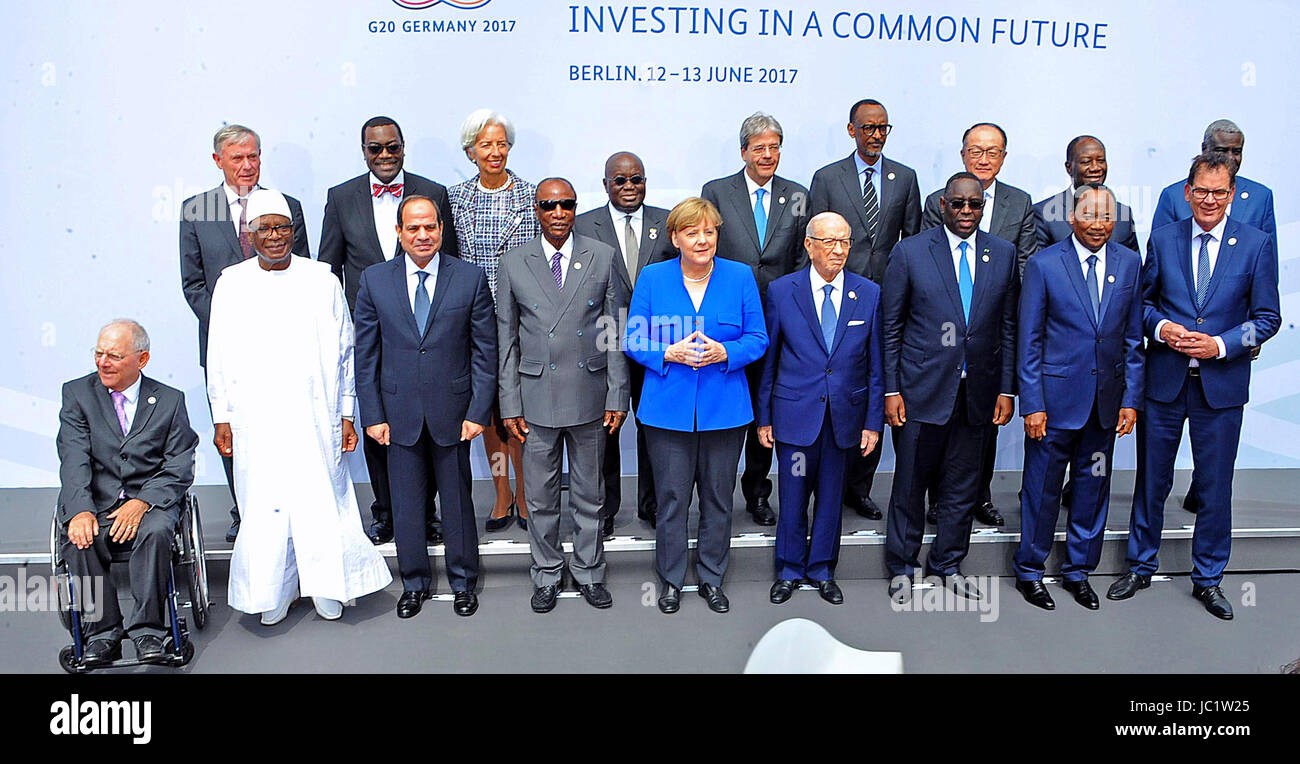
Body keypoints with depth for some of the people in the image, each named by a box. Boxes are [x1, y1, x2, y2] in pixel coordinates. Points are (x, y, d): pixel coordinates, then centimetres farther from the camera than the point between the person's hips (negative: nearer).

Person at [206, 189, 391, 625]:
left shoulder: (322, 280, 2)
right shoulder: (231, 284, 5)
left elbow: (344, 351, 4)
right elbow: (219, 357, 8)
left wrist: (346, 414, 3)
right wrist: (222, 418, 6)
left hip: (315, 416, -1)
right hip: (255, 421, 1)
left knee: (322, 500, 3)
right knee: (264, 507, 5)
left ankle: (326, 588, 20)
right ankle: (272, 594, 22)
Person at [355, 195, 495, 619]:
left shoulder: (471, 278, -2)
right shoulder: (374, 280, 1)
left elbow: (485, 350, -2)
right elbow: (366, 355, 3)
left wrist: (478, 411, -8)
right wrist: (372, 415, -2)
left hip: (452, 409, -1)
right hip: (399, 412, 1)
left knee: (458, 499, 11)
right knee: (406, 502, 11)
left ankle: (462, 582, 29)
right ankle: (415, 583, 30)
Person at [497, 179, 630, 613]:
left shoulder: (603, 258, 1)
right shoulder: (513, 264, 1)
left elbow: (616, 332, 1)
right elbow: (506, 340, 3)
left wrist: (617, 396, -2)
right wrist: (510, 405, -1)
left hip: (589, 397, 0)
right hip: (536, 398, 0)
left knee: (590, 495, 13)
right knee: (541, 498, 11)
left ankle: (589, 572, 30)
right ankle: (547, 575, 30)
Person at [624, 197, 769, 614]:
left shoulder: (740, 276, 2)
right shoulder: (652, 278, 1)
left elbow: (758, 339, 2)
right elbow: (634, 340, 1)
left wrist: (723, 353, -17)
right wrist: (670, 353, -17)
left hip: (725, 408, 1)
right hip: (668, 408, -1)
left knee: (718, 498, 11)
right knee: (671, 499, 6)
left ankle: (712, 578, 28)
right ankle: (671, 579, 24)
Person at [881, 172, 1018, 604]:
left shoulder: (1003, 254, 7)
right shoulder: (910, 252, -3)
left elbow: (1008, 327, 9)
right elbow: (890, 326, -2)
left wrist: (1007, 389, 4)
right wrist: (891, 390, -6)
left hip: (977, 391, 3)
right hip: (922, 389, -3)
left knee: (963, 487, 13)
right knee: (910, 484, 7)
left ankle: (947, 565, 30)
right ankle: (901, 568, 24)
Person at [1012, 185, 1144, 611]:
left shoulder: (1130, 264, 5)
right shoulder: (1044, 264, -6)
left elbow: (1134, 339, 8)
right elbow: (1029, 341, -6)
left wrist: (1131, 399, 3)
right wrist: (1032, 404, -10)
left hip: (1106, 400, 4)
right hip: (1056, 396, -3)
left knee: (1093, 488, 13)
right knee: (1042, 489, 5)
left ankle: (1079, 572, 29)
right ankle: (1029, 572, 22)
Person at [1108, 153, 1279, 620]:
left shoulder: (1257, 244, 0)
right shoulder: (1163, 239, 3)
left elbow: (1268, 317, 0)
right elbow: (1142, 301, 9)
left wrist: (1220, 345, -14)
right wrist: (1160, 327, -12)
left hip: (1222, 385, -1)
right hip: (1165, 381, 1)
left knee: (1216, 487, 9)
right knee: (1152, 480, 11)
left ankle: (1208, 579, 26)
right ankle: (1140, 567, 28)